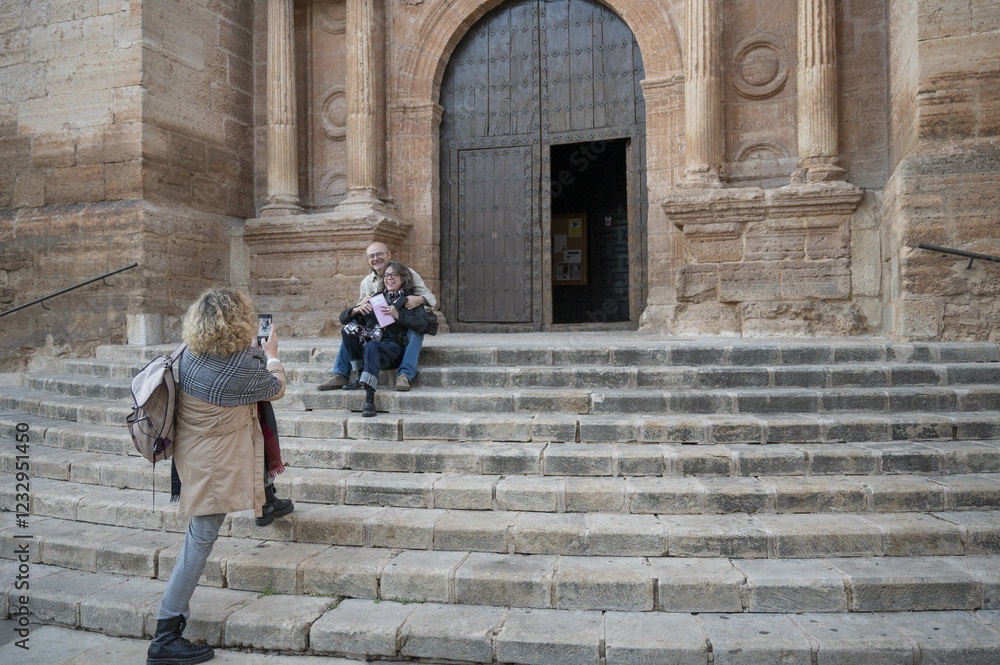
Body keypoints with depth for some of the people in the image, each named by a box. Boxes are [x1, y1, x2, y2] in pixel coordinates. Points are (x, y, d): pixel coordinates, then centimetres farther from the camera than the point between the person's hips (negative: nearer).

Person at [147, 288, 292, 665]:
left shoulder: (189, 355, -8)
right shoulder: (242, 367, -27)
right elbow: (276, 389, -6)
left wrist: (255, 352, 20)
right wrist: (271, 355, 11)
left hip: (191, 450, 8)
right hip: (213, 468, -8)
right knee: (201, 540, 1)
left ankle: (265, 502, 41)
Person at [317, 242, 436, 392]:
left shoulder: (407, 274, -3)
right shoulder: (366, 283, 8)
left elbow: (431, 298, -8)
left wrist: (420, 299, -33)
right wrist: (361, 305, -14)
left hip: (405, 329, -3)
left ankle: (404, 376, -38)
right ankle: (340, 375, -13)